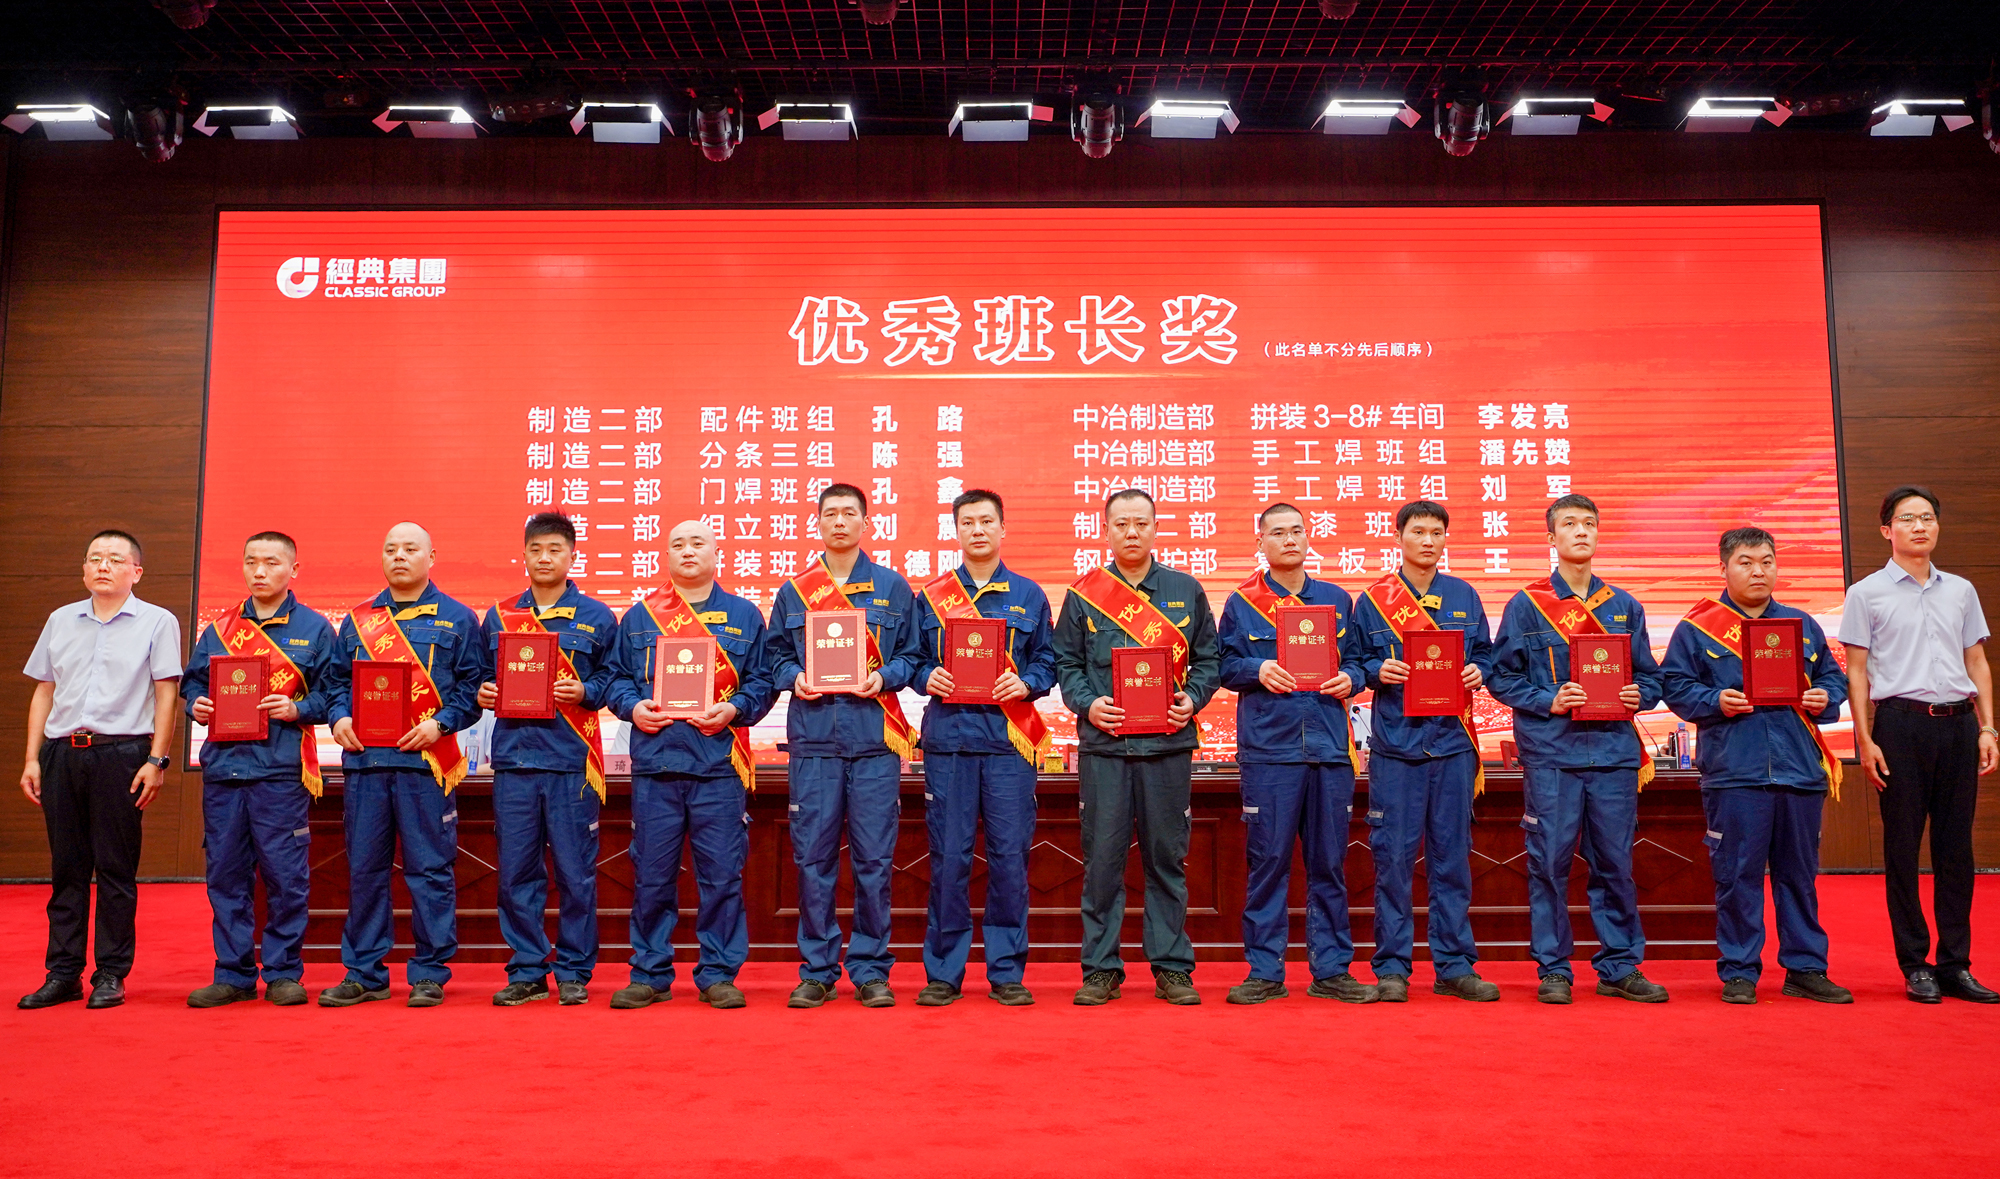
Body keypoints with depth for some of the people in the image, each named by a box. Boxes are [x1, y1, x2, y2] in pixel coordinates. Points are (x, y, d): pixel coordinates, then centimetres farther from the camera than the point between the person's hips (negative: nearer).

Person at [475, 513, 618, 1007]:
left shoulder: (597, 617, 5)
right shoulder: (498, 617, 12)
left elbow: (614, 679, 5)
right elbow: (484, 678, 19)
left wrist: (584, 692, -13)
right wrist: (483, 693, -2)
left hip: (572, 760, -2)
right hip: (514, 758, 3)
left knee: (575, 872, 1)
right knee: (516, 872, 5)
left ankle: (573, 972, 13)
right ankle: (526, 971, 17)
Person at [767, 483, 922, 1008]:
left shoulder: (893, 588, 10)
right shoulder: (793, 592, 13)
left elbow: (911, 655, 9)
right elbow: (776, 656, 14)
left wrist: (885, 677, -10)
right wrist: (795, 679, -5)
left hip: (875, 738, -1)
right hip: (813, 738, 1)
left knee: (874, 859, 0)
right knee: (813, 857, 2)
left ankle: (870, 969, 11)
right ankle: (817, 970, 13)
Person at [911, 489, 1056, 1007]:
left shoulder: (1029, 596, 11)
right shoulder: (930, 596, 11)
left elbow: (1047, 661, 11)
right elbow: (914, 660, 13)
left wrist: (1025, 684, -8)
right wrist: (928, 679, -7)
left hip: (1009, 737, 0)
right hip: (948, 736, 0)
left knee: (1010, 855, 1)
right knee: (948, 856, 1)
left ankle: (1006, 972, 12)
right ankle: (943, 972, 12)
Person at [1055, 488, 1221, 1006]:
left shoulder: (1187, 591, 11)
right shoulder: (1083, 593, 8)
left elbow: (1208, 659, 11)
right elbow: (1066, 663, 8)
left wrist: (1192, 700, -6)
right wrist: (1087, 704, -9)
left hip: (1168, 744, 1)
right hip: (1103, 745, 0)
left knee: (1167, 857, 5)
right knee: (1102, 858, 2)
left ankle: (1172, 968, 16)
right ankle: (1100, 969, 12)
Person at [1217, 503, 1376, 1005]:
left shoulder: (1337, 600, 15)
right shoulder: (1241, 603, 7)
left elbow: (1356, 658, 17)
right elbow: (1225, 666, 6)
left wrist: (1349, 678, -4)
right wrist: (1257, 670, -12)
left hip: (1330, 747, 3)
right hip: (1268, 747, -2)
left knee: (1329, 862, 6)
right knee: (1267, 861, 0)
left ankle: (1331, 970, 16)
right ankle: (1264, 972, 9)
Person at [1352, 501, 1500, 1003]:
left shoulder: (1465, 597, 12)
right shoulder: (1372, 600, 5)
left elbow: (1484, 654, 16)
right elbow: (1355, 663, 6)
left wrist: (1478, 672, -5)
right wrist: (1377, 672, -14)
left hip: (1452, 741, 2)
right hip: (1396, 743, -2)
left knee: (1452, 856, 6)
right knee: (1393, 857, -1)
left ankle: (1454, 965, 15)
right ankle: (1391, 966, 8)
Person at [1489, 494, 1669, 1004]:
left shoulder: (1625, 607, 14)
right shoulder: (1526, 606, 3)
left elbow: (1649, 677, 17)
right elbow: (1501, 676, 1)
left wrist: (1638, 695, -4)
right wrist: (1548, 701, -12)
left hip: (1614, 750, 3)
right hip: (1551, 751, -3)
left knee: (1615, 862, 7)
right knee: (1550, 862, 0)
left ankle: (1620, 967, 18)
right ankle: (1553, 970, 10)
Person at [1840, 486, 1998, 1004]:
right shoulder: (1867, 593, 2)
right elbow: (1857, 671, 0)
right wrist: (1865, 738, -7)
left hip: (1958, 724, 4)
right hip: (1901, 723, -4)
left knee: (1956, 845, 6)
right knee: (1902, 847, 0)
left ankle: (1955, 965, 14)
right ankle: (1915, 965, 8)